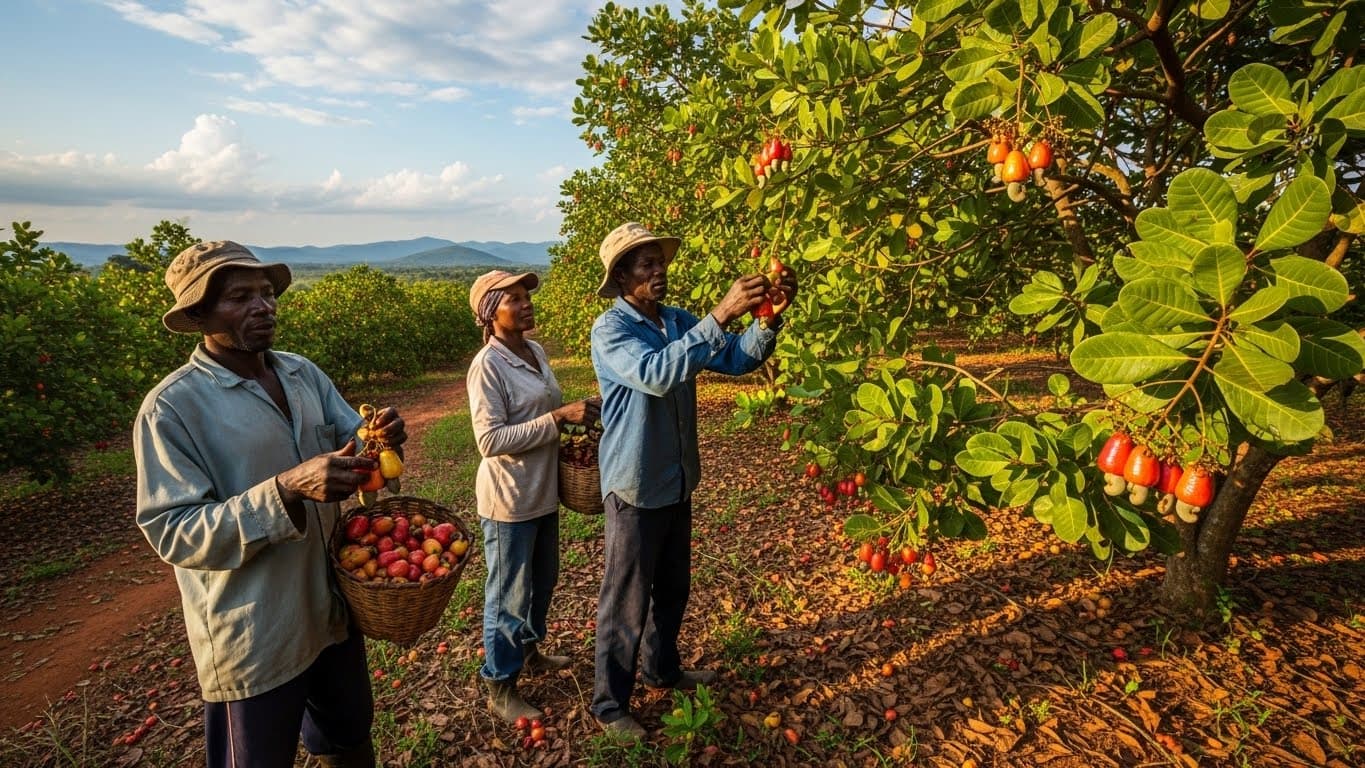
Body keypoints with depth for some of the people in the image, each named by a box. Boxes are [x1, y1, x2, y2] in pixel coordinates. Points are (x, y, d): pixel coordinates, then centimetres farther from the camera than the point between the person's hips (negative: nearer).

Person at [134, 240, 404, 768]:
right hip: (252, 641, -5)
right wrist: (286, 489, -34)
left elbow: (350, 445, 5)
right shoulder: (172, 407, -17)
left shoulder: (304, 374, 1)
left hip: (334, 609, 5)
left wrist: (382, 441, -19)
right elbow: (175, 535, -21)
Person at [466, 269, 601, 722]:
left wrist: (576, 416, -1)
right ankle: (500, 689, 27)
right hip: (510, 499, -8)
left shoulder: (536, 352, 4)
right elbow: (490, 441, -24)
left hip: (543, 492, 8)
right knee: (508, 593, 8)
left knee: (542, 581, 24)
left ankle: (528, 652, 47)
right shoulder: (487, 365, -19)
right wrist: (558, 418, -27)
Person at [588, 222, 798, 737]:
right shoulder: (609, 329, -17)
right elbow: (655, 373, -35)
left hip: (677, 482, 7)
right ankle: (609, 704, 27)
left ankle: (662, 669, 46)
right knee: (626, 600, 7)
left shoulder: (678, 321, 3)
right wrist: (720, 315, -39)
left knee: (673, 588, 23)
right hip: (635, 488, -7)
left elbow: (738, 359, -1)